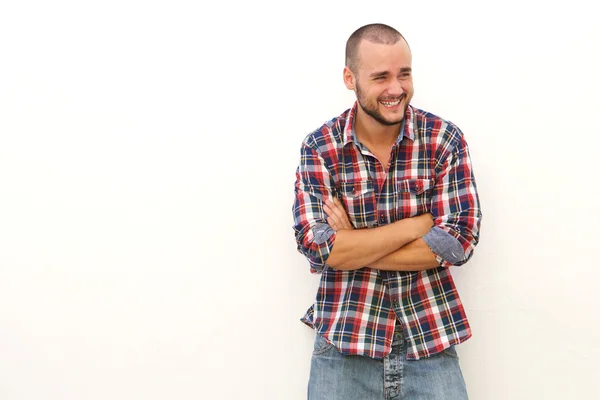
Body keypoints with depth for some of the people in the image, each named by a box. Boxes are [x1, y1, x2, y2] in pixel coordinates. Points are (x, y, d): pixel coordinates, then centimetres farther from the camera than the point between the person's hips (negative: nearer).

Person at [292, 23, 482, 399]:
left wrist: (351, 246, -13)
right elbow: (316, 247, -13)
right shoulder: (319, 148, -4)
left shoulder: (445, 138, -5)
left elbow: (460, 240, -11)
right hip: (343, 345, 0)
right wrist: (418, 224, -15)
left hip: (432, 345, 0)